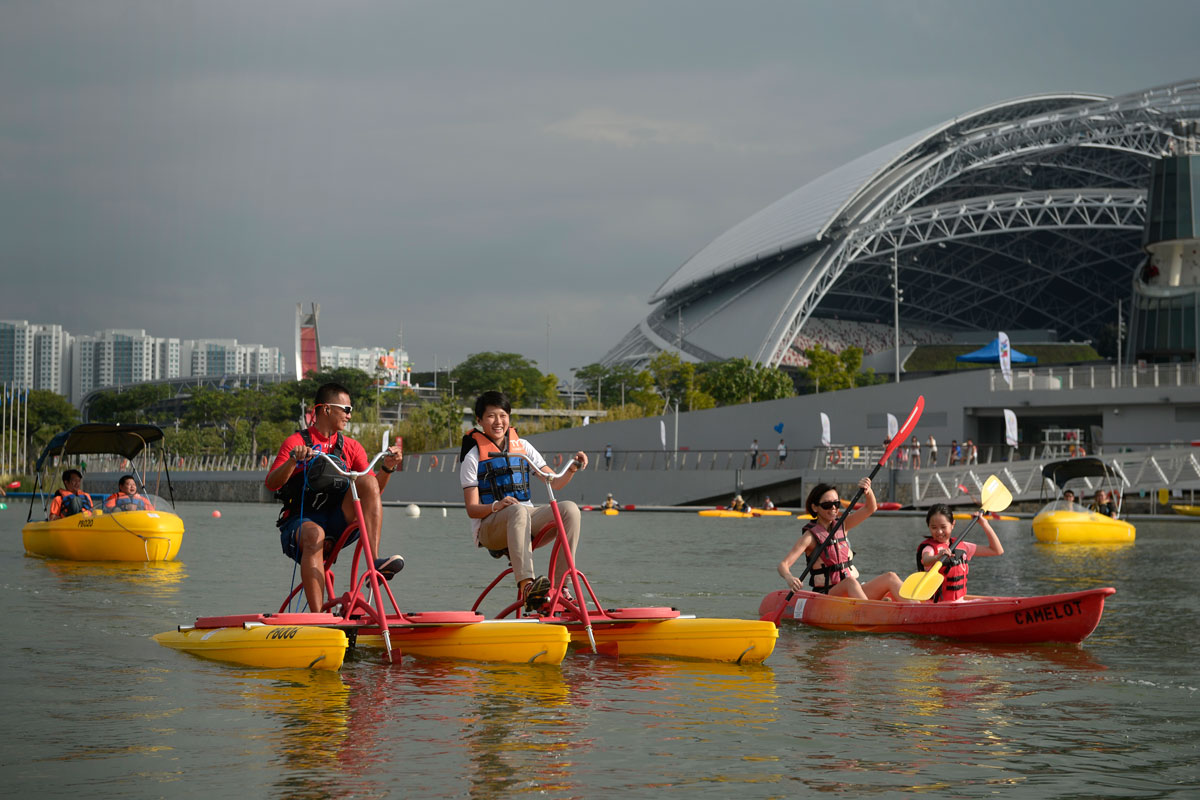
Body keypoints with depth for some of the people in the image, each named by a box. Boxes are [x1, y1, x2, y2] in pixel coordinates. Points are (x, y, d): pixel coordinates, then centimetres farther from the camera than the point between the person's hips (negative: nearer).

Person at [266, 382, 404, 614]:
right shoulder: (296, 442, 2)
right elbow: (271, 483, -11)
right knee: (315, 535, -39)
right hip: (300, 521, -3)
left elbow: (374, 491, 6)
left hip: (339, 523, 3)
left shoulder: (351, 447, 15)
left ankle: (375, 561, -32)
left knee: (368, 480, -19)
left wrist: (387, 467, -13)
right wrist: (293, 461, -28)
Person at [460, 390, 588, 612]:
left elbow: (553, 482, 9)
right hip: (489, 527, -5)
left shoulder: (522, 446, 13)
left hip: (527, 521, 5)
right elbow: (472, 509, -7)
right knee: (518, 511, -39)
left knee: (569, 509, -22)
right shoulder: (473, 457, 1)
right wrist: (496, 506, -26)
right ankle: (526, 585, -54)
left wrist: (572, 469, -11)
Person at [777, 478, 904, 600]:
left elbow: (870, 508, 5)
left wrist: (868, 491, -16)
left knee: (890, 578, -15)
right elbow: (783, 564, -13)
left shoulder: (842, 527, 13)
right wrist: (789, 578, -36)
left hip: (853, 592, 6)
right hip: (825, 596, -6)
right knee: (850, 582, -37)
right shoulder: (811, 536, -5)